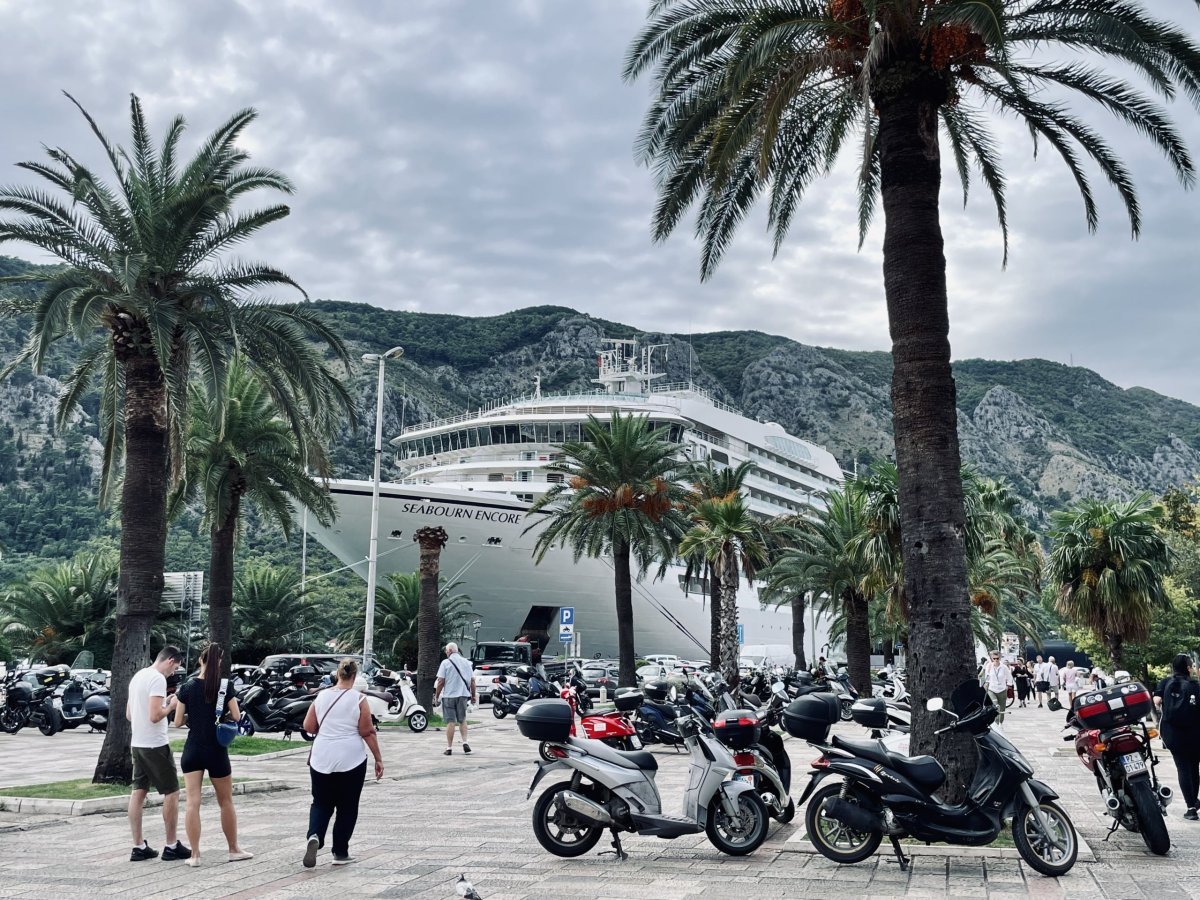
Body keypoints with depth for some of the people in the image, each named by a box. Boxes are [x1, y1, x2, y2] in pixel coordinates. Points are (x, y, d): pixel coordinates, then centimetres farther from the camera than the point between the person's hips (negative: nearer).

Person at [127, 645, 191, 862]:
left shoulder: (138, 677, 12)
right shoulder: (158, 679, -17)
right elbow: (155, 716, -25)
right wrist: (171, 705, -7)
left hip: (137, 744, 9)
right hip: (156, 746, -9)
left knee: (138, 792, 9)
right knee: (171, 793, 1)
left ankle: (139, 847, 11)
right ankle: (172, 846, 5)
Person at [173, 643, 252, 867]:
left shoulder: (187, 688, -3)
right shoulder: (226, 686, -8)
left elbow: (178, 722, -1)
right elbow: (236, 716, -7)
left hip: (192, 750, 1)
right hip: (216, 750, -1)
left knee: (193, 802, 2)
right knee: (226, 801, 13)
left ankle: (195, 854, 0)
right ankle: (234, 850, 22)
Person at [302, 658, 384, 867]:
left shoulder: (321, 696, 1)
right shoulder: (358, 699, -8)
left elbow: (308, 727, 5)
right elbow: (368, 732, -8)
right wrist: (378, 759, -1)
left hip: (321, 759, 2)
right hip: (351, 760, -2)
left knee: (321, 803, 15)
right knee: (347, 807, 11)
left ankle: (314, 836, -11)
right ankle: (340, 853, 14)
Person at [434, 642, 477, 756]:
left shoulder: (446, 663, -7)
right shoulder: (466, 663, 6)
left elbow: (441, 681, -11)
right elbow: (472, 680, 6)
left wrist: (436, 696, -2)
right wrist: (473, 695, 15)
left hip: (448, 695, -3)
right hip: (463, 695, 3)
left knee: (450, 722, 0)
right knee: (462, 720, 16)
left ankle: (449, 747, 3)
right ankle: (465, 742, 2)